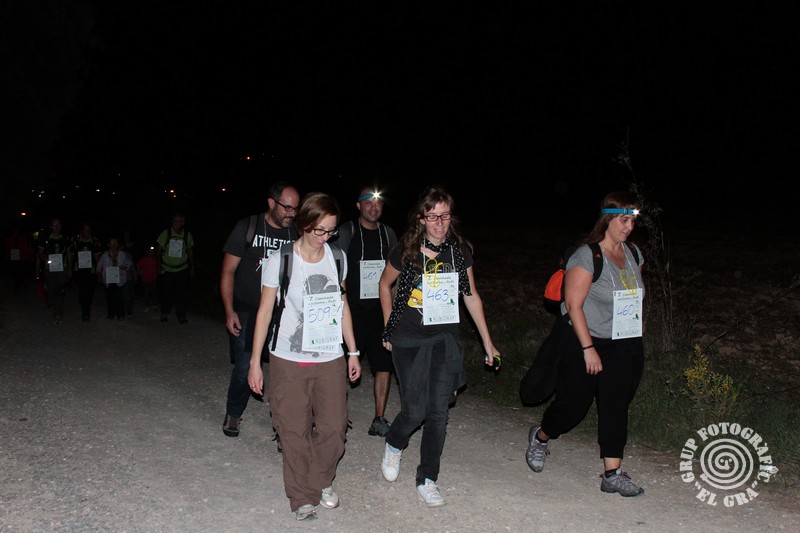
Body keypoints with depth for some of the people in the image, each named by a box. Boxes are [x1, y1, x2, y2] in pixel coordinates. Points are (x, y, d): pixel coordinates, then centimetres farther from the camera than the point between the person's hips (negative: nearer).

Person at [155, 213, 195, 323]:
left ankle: (181, 316, 3)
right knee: (166, 292, 4)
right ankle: (164, 314, 22)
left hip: (182, 269, 1)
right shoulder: (165, 233, -5)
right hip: (167, 269, 0)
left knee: (181, 293, -4)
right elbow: (159, 250, 2)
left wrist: (192, 268, 11)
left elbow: (190, 252, 10)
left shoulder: (188, 235, 1)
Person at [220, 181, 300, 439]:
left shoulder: (296, 234, 2)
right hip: (247, 313, -2)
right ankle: (233, 415, 25)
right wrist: (229, 311, -8)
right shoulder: (247, 227, -5)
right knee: (244, 367, 0)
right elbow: (228, 270, -2)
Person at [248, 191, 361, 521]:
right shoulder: (280, 261, -7)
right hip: (289, 361, -3)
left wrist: (352, 352, 14)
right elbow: (265, 312, -3)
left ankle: (322, 482, 29)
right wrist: (255, 362, -3)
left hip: (330, 360, 3)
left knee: (334, 426, 3)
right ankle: (303, 497, 20)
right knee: (295, 431, 2)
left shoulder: (337, 258, 4)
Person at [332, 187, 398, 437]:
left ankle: (379, 419, 12)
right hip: (353, 307, -3)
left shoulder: (388, 234, 9)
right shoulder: (346, 232, -3)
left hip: (381, 308, 4)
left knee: (385, 363, 2)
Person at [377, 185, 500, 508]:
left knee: (438, 411, 0)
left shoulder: (460, 251, 0)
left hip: (445, 340, 3)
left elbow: (471, 296, 8)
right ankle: (394, 445, 31)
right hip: (408, 341, -2)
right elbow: (385, 285, 8)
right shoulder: (406, 251, -9)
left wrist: (487, 343, 9)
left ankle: (427, 480, 15)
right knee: (415, 410, -4)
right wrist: (389, 328, 8)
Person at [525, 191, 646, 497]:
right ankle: (540, 438, 33)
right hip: (584, 343, -6)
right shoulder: (587, 255, -15)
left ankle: (612, 474, 11)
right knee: (574, 404, 4)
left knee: (616, 407, 5)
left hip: (625, 346, 6)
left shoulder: (633, 254, 7)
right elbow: (573, 304, -18)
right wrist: (588, 348, -20)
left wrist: (636, 332, 12)